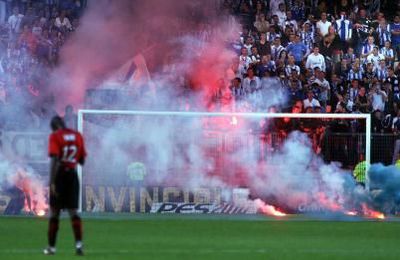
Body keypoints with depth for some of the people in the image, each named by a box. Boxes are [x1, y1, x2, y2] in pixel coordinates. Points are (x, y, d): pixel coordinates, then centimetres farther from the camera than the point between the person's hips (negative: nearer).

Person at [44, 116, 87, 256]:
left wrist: (52, 182, -18)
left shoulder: (55, 136, -7)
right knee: (73, 210, 4)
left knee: (54, 211, 7)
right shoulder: (78, 136, 8)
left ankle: (51, 246, 12)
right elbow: (82, 161, 13)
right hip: (73, 175, 4)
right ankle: (78, 243, -15)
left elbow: (54, 160, -16)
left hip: (59, 175, -3)